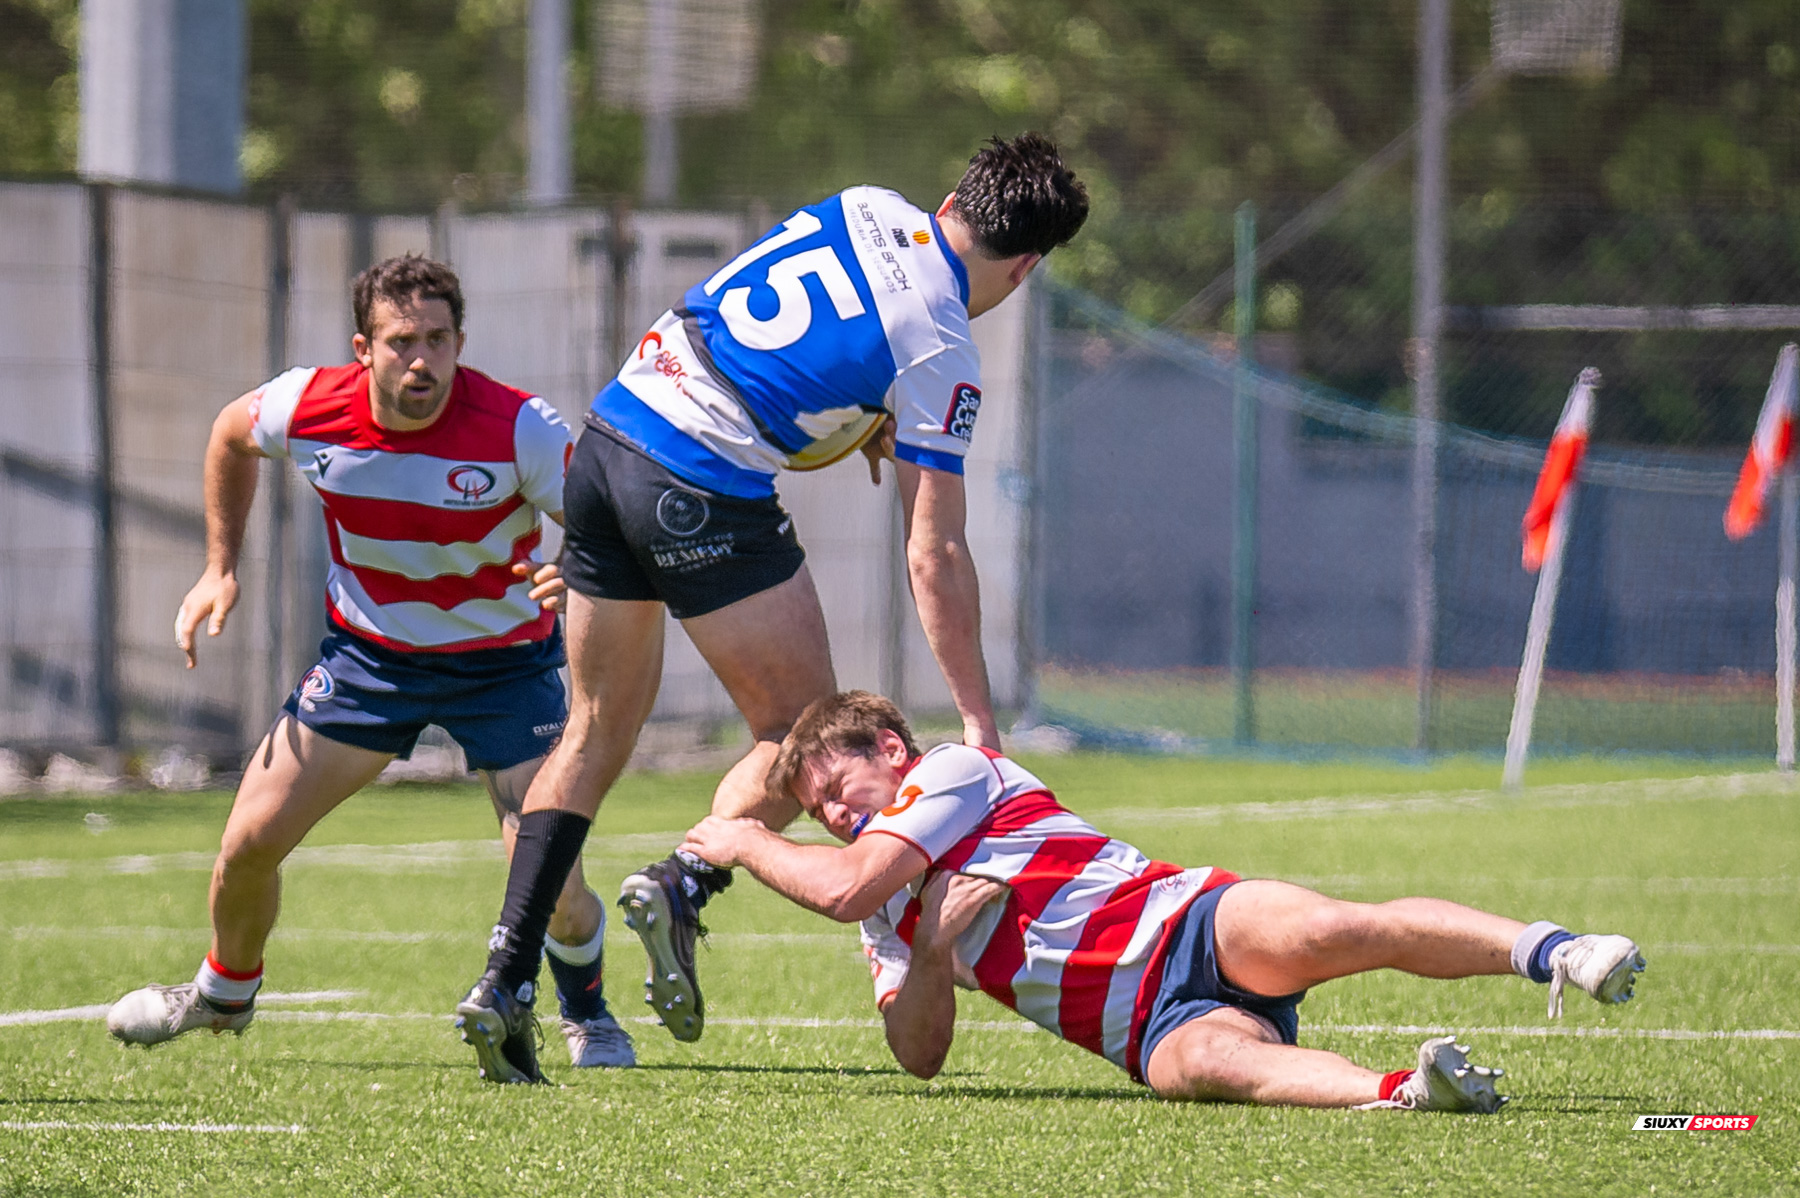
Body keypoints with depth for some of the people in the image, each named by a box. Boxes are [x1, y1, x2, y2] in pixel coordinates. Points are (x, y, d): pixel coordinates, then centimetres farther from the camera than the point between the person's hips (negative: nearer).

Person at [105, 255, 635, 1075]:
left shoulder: (519, 430, -28)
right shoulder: (307, 408, -19)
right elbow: (231, 434, 6)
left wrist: (577, 578, -44)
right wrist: (221, 569, 5)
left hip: (503, 661, -3)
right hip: (367, 653, 3)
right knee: (250, 841, -1)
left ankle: (586, 1013, 20)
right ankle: (225, 991, 33)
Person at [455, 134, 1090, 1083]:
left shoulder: (868, 212, 10)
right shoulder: (942, 357, -6)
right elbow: (935, 555, -7)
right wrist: (980, 727, -3)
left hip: (607, 440, 7)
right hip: (706, 495, -7)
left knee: (596, 731, 14)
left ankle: (505, 976, 7)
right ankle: (682, 887, -20)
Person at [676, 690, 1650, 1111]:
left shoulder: (955, 769, 7)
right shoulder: (890, 926, 29)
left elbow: (844, 885, -7)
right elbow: (920, 1059, 16)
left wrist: (745, 842, 10)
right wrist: (934, 944, -3)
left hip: (1191, 926, -4)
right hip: (1153, 1029, 4)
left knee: (1331, 931, -36)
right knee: (1209, 1062, -34)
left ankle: (1552, 951, -40)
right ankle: (1401, 1092, -58)